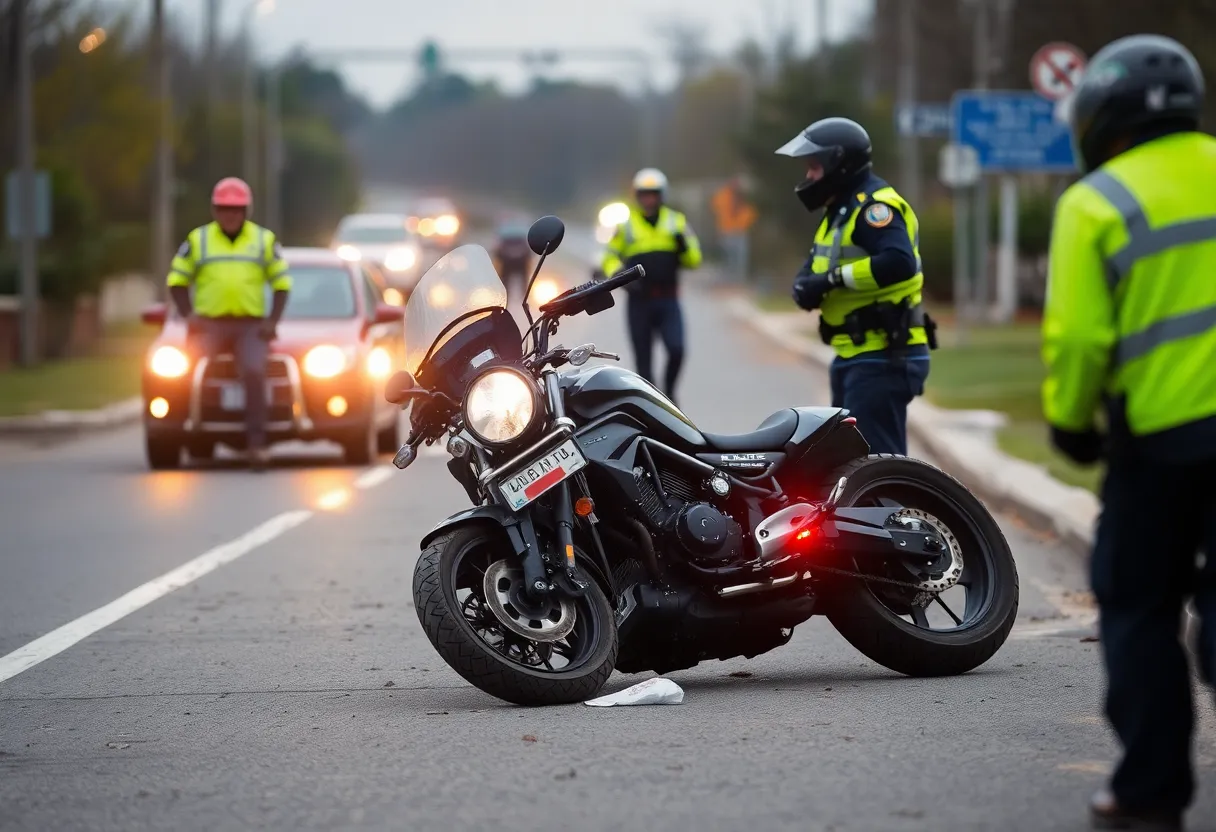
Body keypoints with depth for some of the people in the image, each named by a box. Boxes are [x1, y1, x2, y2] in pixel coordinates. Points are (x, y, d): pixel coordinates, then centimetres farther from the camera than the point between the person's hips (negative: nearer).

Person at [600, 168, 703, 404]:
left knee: (676, 349, -16)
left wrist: (684, 246, -14)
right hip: (639, 302, 0)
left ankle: (668, 391, 8)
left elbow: (694, 260, 7)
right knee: (643, 360, 3)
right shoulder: (626, 225, 6)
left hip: (668, 301, 0)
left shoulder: (676, 222, 8)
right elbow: (610, 259, 8)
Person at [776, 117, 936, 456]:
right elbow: (820, 266, 18)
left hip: (883, 358, -11)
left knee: (876, 459, -12)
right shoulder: (842, 210, 19)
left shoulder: (873, 206, -15)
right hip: (855, 356, 11)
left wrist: (835, 278, -25)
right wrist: (808, 283, -5)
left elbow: (899, 262, -31)